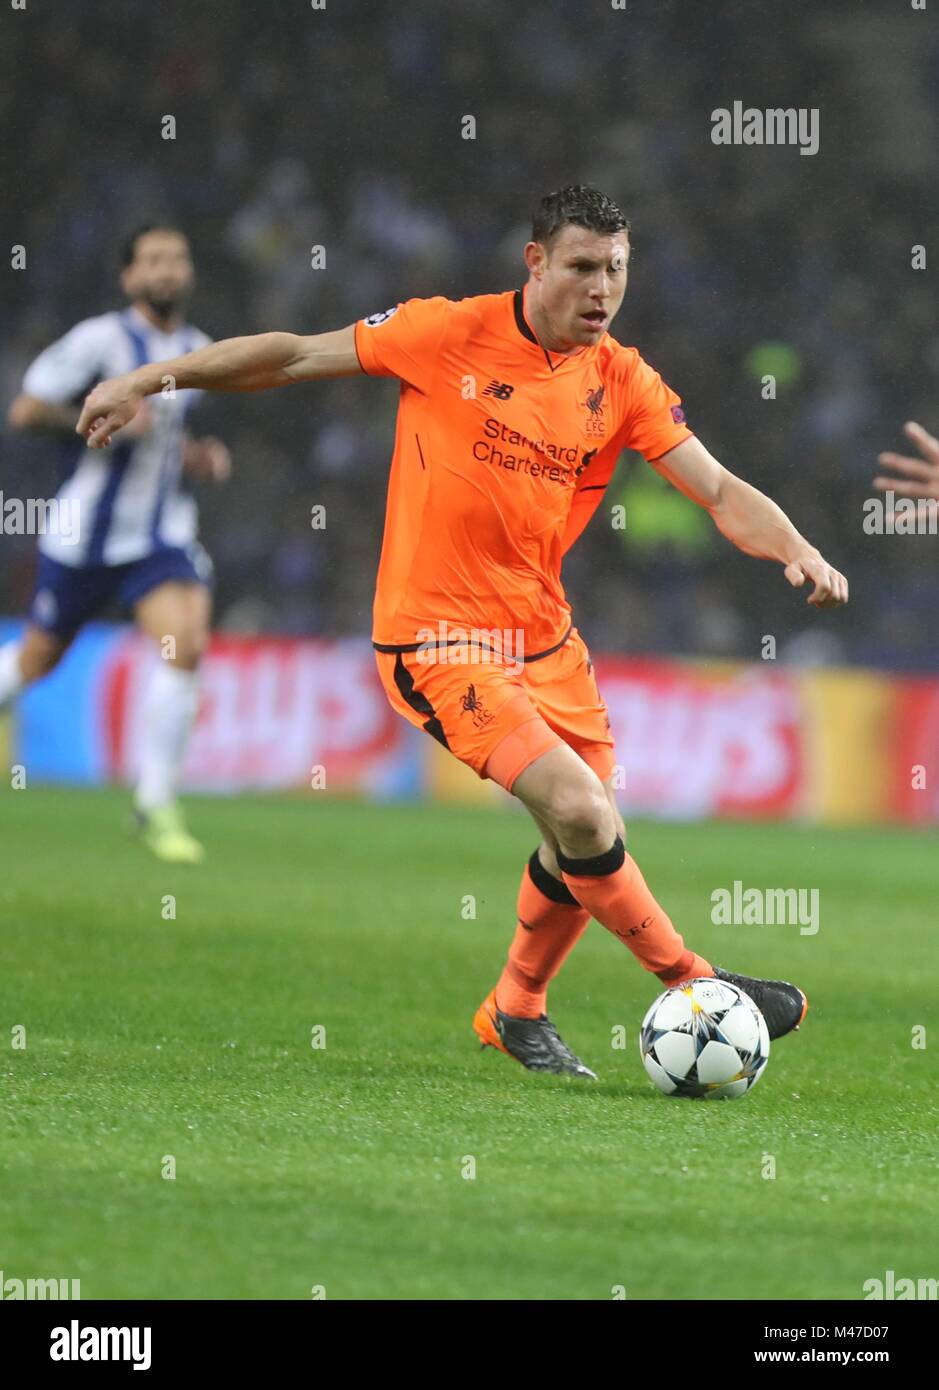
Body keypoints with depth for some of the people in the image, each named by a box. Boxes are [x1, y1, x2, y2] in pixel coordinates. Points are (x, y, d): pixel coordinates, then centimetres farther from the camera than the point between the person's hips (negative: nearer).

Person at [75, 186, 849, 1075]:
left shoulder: (622, 381, 2)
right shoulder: (450, 335, -10)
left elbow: (718, 489, -1)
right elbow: (294, 356, -3)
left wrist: (796, 551, -20)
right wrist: (147, 381, -6)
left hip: (543, 632, 6)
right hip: (437, 635, -6)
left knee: (583, 846, 8)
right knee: (579, 811, -20)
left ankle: (516, 1011, 33)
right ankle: (693, 985, -5)